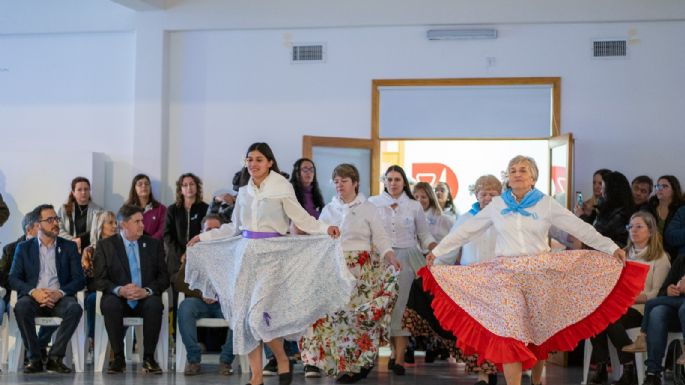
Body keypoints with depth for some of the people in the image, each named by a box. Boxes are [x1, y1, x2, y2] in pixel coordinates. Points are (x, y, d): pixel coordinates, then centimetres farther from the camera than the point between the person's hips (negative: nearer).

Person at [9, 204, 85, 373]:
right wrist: (34, 292, -17)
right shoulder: (24, 248, 12)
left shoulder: (69, 247, 12)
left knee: (75, 308, -33)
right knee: (21, 307, -35)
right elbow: (13, 279, 3)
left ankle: (55, 358, -23)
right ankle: (34, 358, -23)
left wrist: (60, 293, -15)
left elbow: (79, 280, 5)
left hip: (59, 298, 0)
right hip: (33, 297, 0)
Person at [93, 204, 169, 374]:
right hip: (118, 298, -1)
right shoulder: (105, 245, 6)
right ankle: (118, 358, -23)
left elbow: (164, 277, 5)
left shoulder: (154, 244, 10)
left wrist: (147, 291, -15)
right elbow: (100, 280, -2)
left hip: (145, 299, 1)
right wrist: (119, 290, -21)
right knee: (110, 304, -34)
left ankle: (148, 358, -22)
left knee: (154, 304, -33)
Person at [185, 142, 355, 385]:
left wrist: (325, 228, -23)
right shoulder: (244, 192, 12)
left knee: (259, 315, -17)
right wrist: (203, 237, 24)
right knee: (243, 316, 2)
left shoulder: (282, 188, -4)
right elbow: (234, 227, 21)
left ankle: (282, 360, 7)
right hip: (246, 254, 6)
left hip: (271, 255, -6)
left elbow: (301, 218, -7)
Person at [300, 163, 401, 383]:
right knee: (337, 314, -1)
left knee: (359, 313, -8)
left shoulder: (367, 208, 3)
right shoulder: (328, 210, 12)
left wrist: (391, 258, -18)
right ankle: (344, 364, 8)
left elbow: (380, 238, -3)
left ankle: (356, 364, 2)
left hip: (362, 270, -3)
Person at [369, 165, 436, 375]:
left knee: (402, 304, -7)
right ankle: (394, 350, 13)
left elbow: (424, 235, 11)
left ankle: (399, 356, -8)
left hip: (407, 259, 0)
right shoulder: (373, 203, 6)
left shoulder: (414, 206, 9)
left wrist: (436, 247, -6)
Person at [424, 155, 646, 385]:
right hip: (506, 274, 0)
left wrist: (612, 248, -4)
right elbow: (466, 230, 12)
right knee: (509, 333, -10)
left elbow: (581, 228, 1)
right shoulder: (497, 205, 7)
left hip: (540, 273, 0)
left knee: (539, 332, 8)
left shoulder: (547, 204, 2)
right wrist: (438, 251, 12)